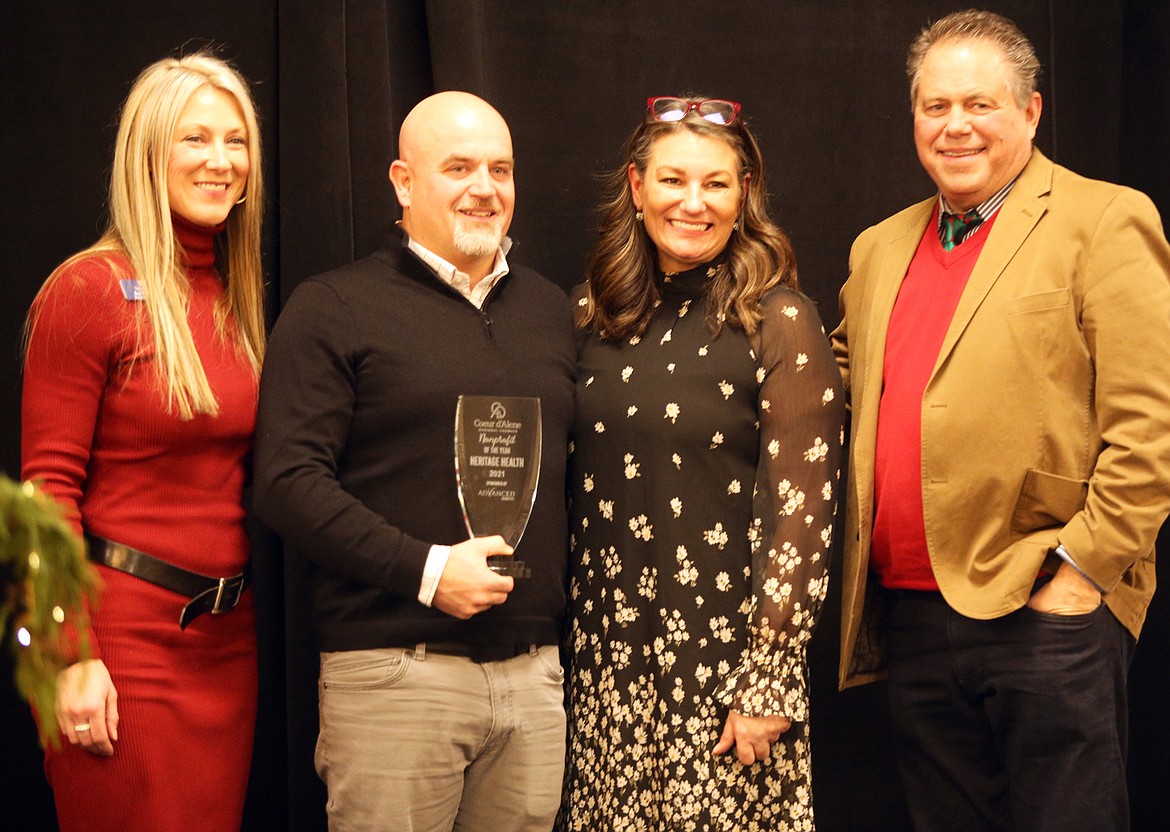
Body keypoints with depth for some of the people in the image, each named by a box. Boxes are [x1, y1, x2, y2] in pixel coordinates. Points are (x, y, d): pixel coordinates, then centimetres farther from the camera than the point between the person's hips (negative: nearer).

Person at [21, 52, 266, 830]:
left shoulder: (241, 298, 12)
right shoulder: (89, 290, -8)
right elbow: (48, 483, -11)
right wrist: (72, 656, -16)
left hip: (228, 634, 6)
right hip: (124, 635, -6)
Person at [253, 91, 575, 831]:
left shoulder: (551, 311, 17)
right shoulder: (335, 310, 0)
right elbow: (289, 483, -9)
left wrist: (578, 627, 10)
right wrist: (424, 568, -16)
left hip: (535, 675, 5)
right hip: (395, 677, -5)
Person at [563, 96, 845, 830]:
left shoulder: (777, 321, -8)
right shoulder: (598, 313, 6)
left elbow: (802, 512, -10)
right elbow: (574, 483, 11)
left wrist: (771, 680, -13)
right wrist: (567, 638, 6)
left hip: (724, 654, -4)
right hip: (608, 654, 4)